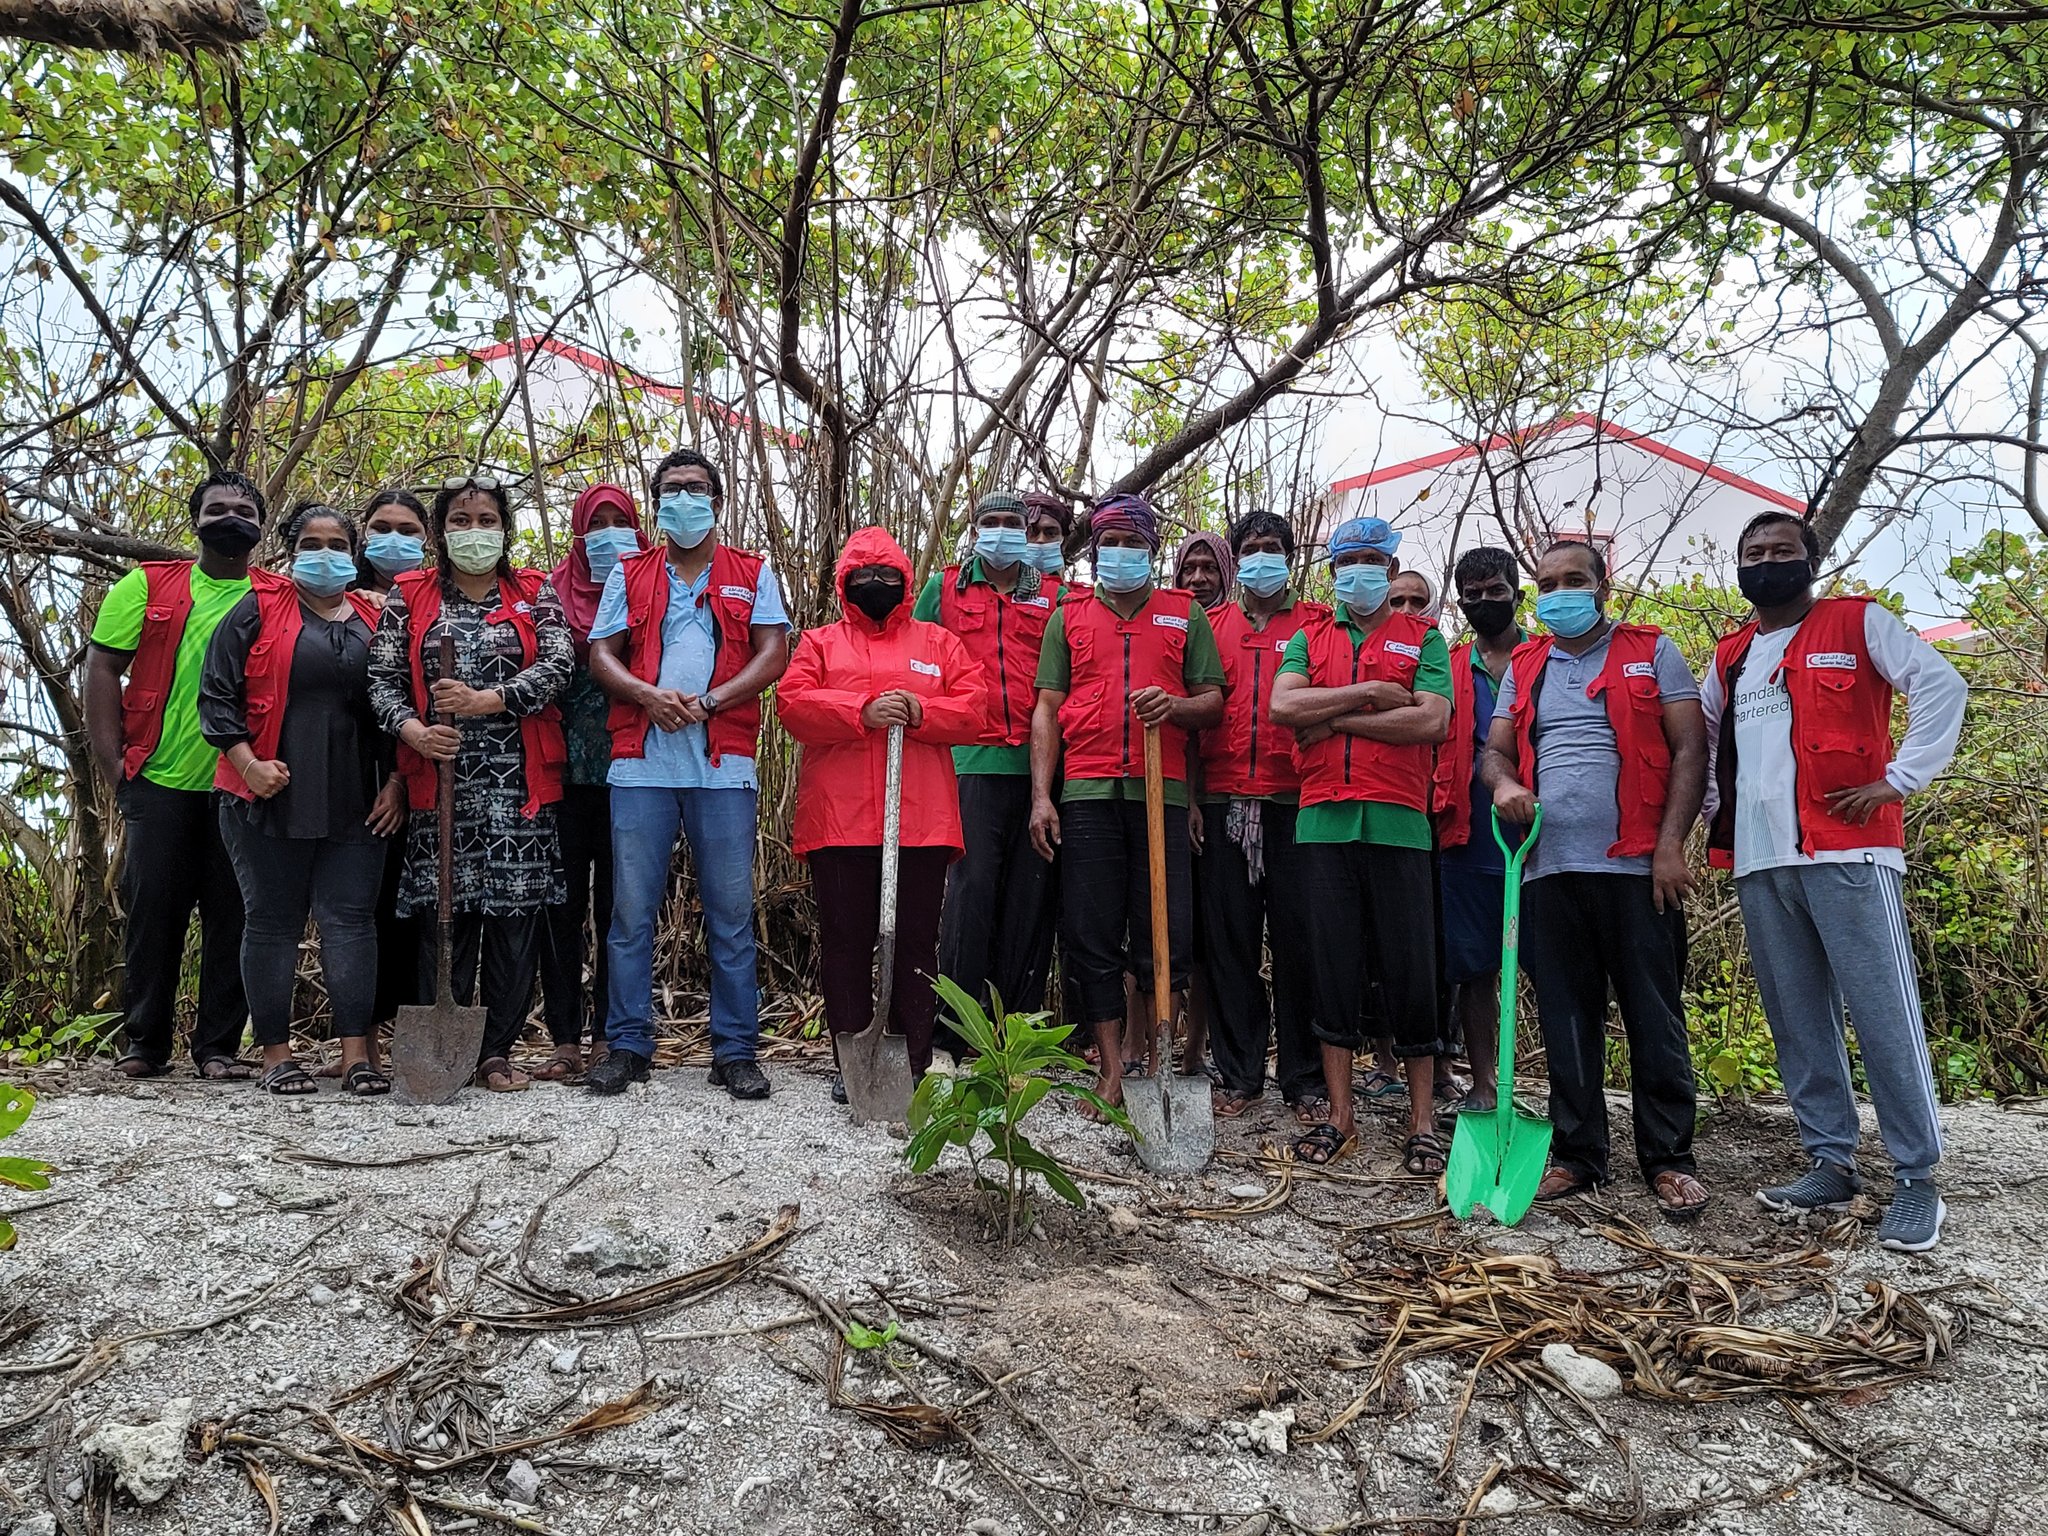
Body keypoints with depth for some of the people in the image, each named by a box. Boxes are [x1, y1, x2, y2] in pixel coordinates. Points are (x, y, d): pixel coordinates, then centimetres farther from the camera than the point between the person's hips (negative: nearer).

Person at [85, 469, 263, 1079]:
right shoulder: (148, 587, 6)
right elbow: (102, 670, 3)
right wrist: (114, 765, -3)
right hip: (161, 783, 0)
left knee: (233, 918, 3)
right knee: (153, 912, 5)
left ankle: (219, 1046, 13)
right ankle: (143, 1044, 17)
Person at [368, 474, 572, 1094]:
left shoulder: (535, 594, 11)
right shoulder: (409, 595, 12)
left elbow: (558, 665, -4)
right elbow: (382, 677, 5)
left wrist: (486, 700, -17)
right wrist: (415, 730, -14)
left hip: (519, 781, 0)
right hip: (440, 777, 0)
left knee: (514, 913, -1)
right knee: (444, 913, -2)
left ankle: (497, 1051, 8)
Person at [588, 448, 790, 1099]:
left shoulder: (752, 574, 13)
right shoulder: (630, 575, 16)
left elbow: (773, 654, 2)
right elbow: (601, 654, 8)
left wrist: (709, 701, -13)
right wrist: (649, 696, -12)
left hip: (723, 765, -1)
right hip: (641, 762, 1)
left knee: (731, 911, 1)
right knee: (632, 910, 2)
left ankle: (736, 1050, 9)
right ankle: (627, 1046, 12)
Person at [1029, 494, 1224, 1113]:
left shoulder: (1186, 613, 15)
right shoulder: (1068, 616, 16)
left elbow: (1214, 701, 11)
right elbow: (1047, 708, 10)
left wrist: (1175, 706, -12)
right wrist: (1041, 796, 0)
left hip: (1161, 789, -1)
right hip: (1086, 792, 1)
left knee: (1165, 934, -3)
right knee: (1091, 938, 0)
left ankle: (1159, 1063, 10)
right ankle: (1111, 1071, 9)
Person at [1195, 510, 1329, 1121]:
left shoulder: (1317, 623, 10)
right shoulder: (1212, 624, 16)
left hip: (1294, 802, -2)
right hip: (1223, 804, 2)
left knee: (1298, 939, -1)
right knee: (1228, 939, 4)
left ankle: (1305, 1080, 8)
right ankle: (1238, 1074, 13)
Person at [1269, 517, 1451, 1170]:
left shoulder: (1423, 638, 10)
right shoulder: (1310, 638, 17)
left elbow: (1432, 721, -6)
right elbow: (1283, 706, -2)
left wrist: (1334, 719, -6)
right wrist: (1371, 693, -6)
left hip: (1398, 821, -2)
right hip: (1323, 820, 2)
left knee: (1410, 969, 0)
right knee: (1333, 966, 4)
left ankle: (1422, 1124, 8)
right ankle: (1340, 1117, 12)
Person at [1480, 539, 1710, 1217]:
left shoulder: (1652, 653, 6)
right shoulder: (1523, 667, 17)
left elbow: (1689, 749, 0)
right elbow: (1495, 750, 15)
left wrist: (1670, 845, -10)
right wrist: (1504, 783, -10)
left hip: (1637, 866, -3)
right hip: (1549, 867, 4)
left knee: (1654, 1016, 1)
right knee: (1566, 1017, 8)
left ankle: (1669, 1159, 11)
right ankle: (1577, 1154, 17)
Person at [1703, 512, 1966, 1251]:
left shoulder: (1857, 623, 2)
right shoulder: (1730, 656, 18)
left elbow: (1942, 686, -8)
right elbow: (1696, 736, 31)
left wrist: (1898, 780, -12)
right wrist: (1713, 804, 18)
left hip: (1848, 852, -6)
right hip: (1759, 863, 6)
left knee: (1884, 1016, -6)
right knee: (1796, 1020, 8)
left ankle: (1917, 1180, 1)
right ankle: (1830, 1164, 17)